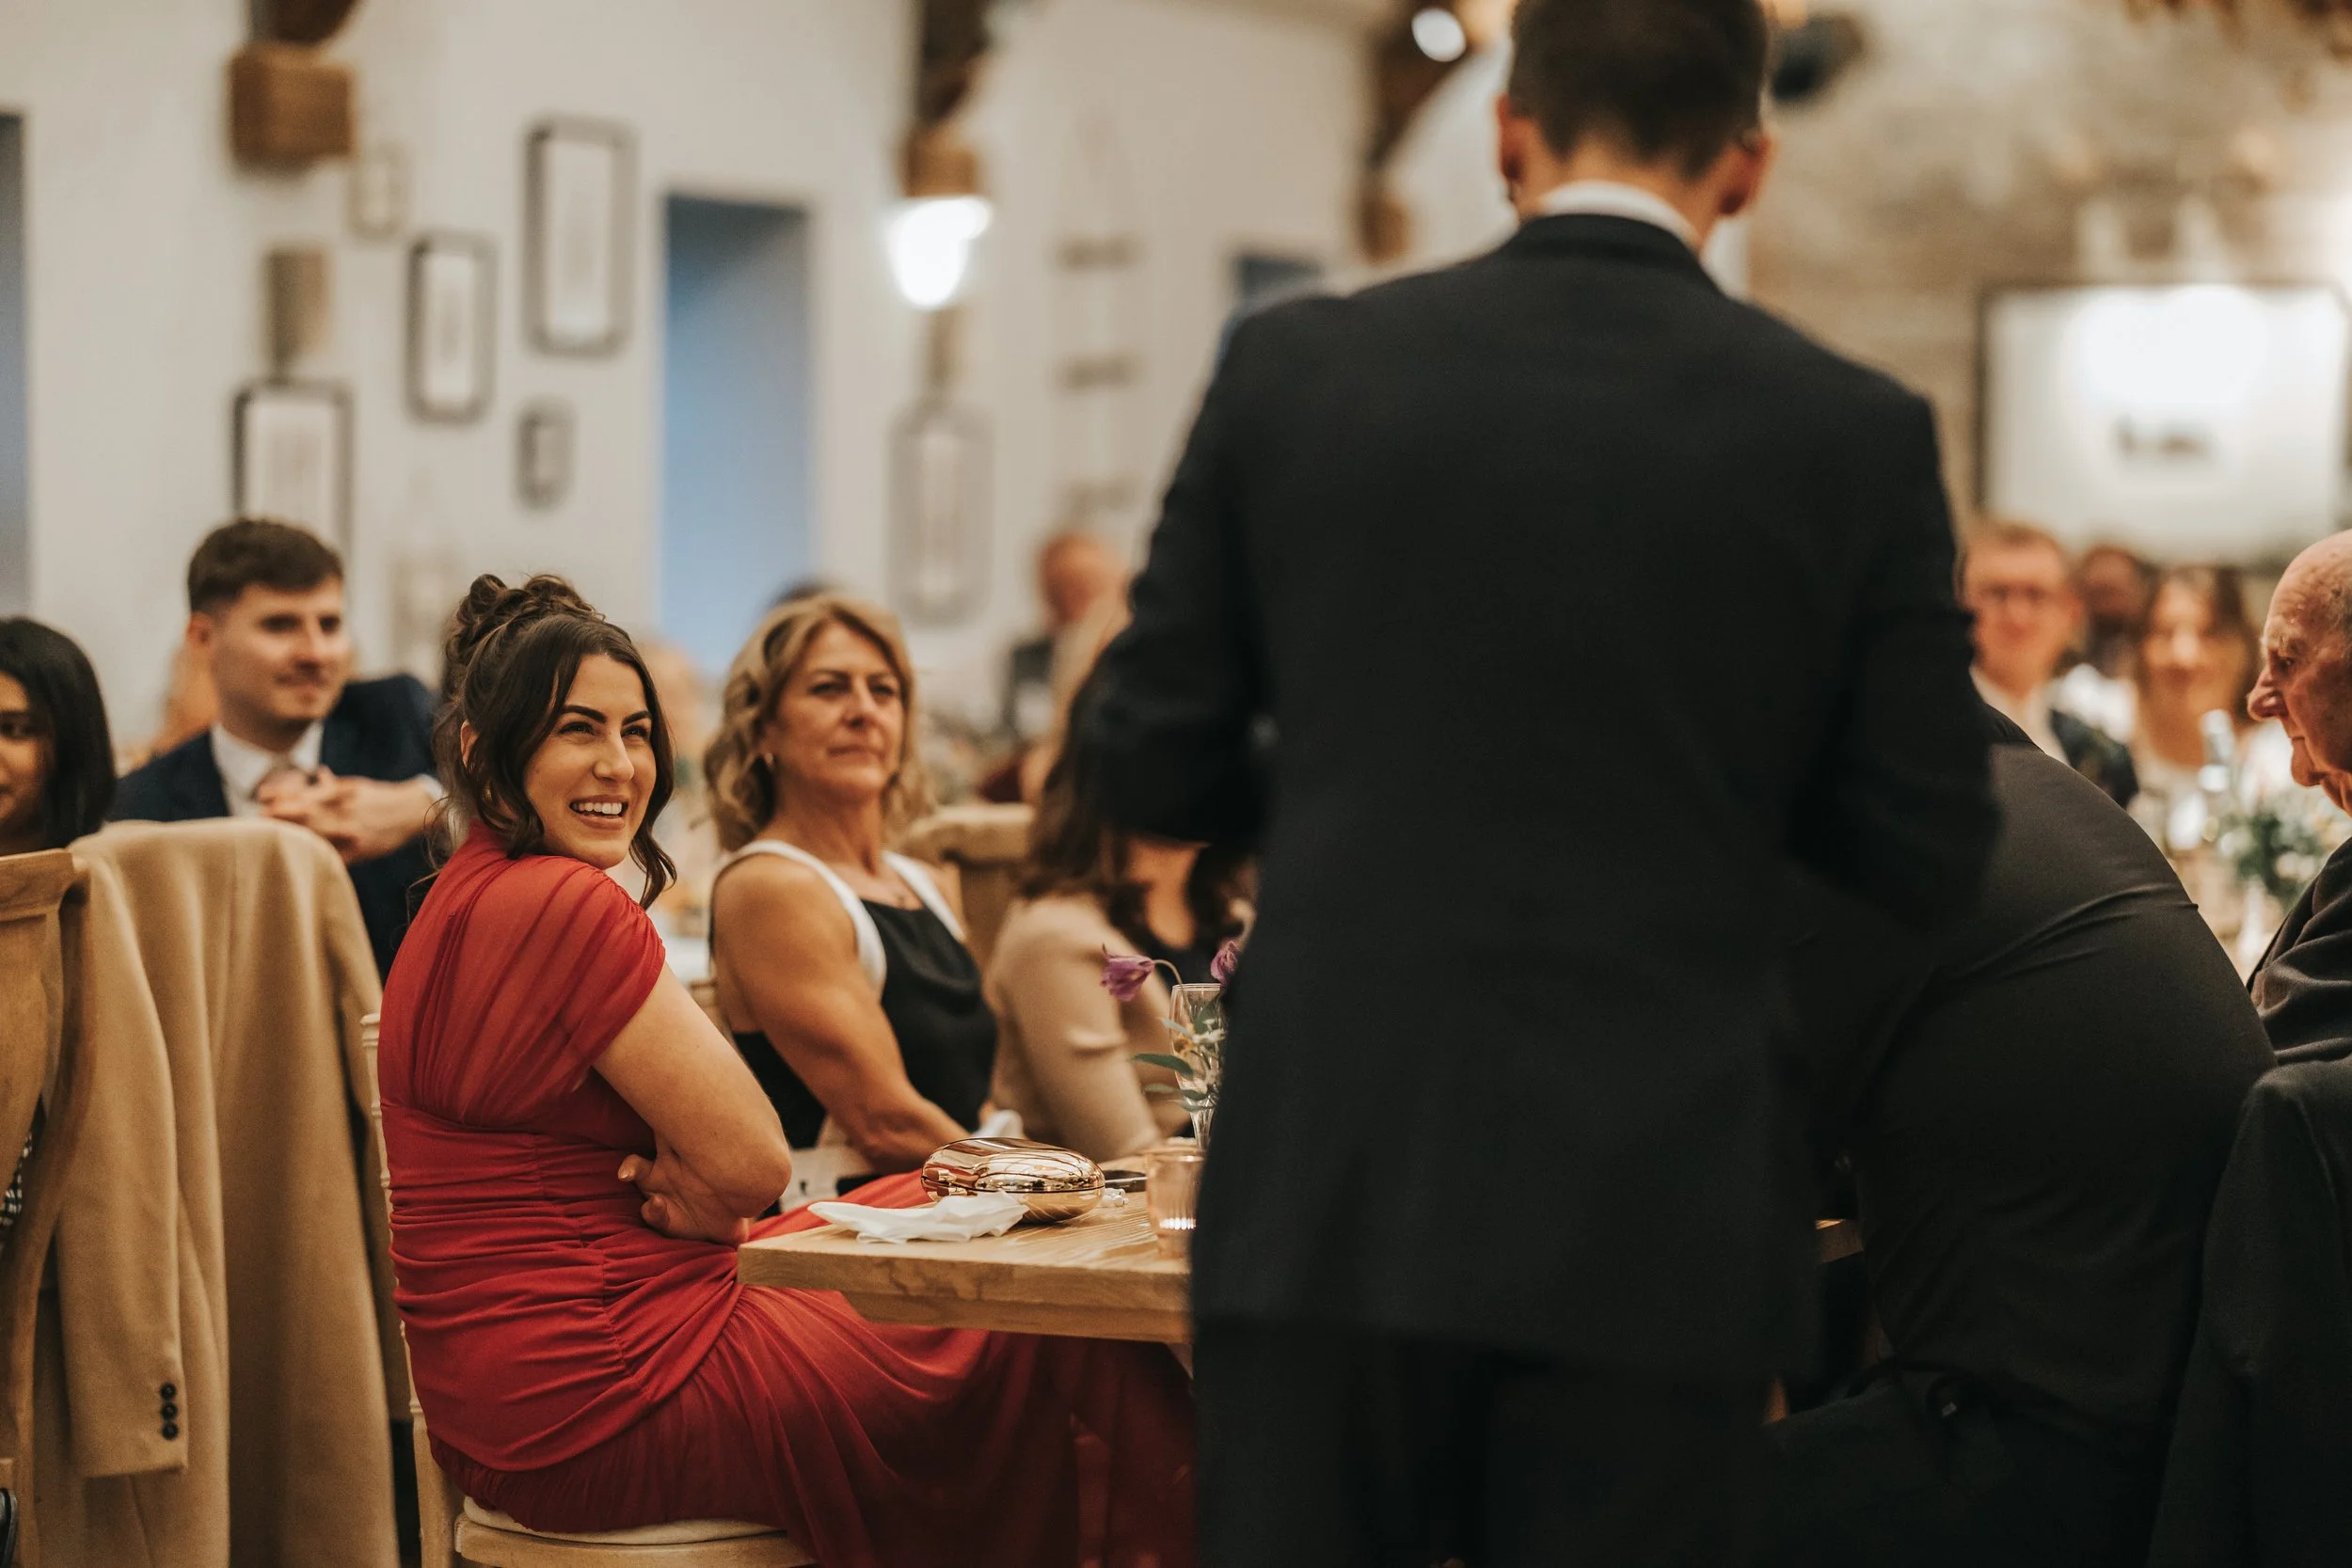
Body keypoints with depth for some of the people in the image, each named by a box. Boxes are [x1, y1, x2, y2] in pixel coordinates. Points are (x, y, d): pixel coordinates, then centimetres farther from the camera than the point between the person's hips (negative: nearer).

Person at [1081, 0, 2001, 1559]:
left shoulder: (1292, 368, -1)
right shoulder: (1854, 433, -3)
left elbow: (1158, 765, 5)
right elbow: (1926, 858, 1)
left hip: (1325, 1195, 1)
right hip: (1651, 1227, 0)